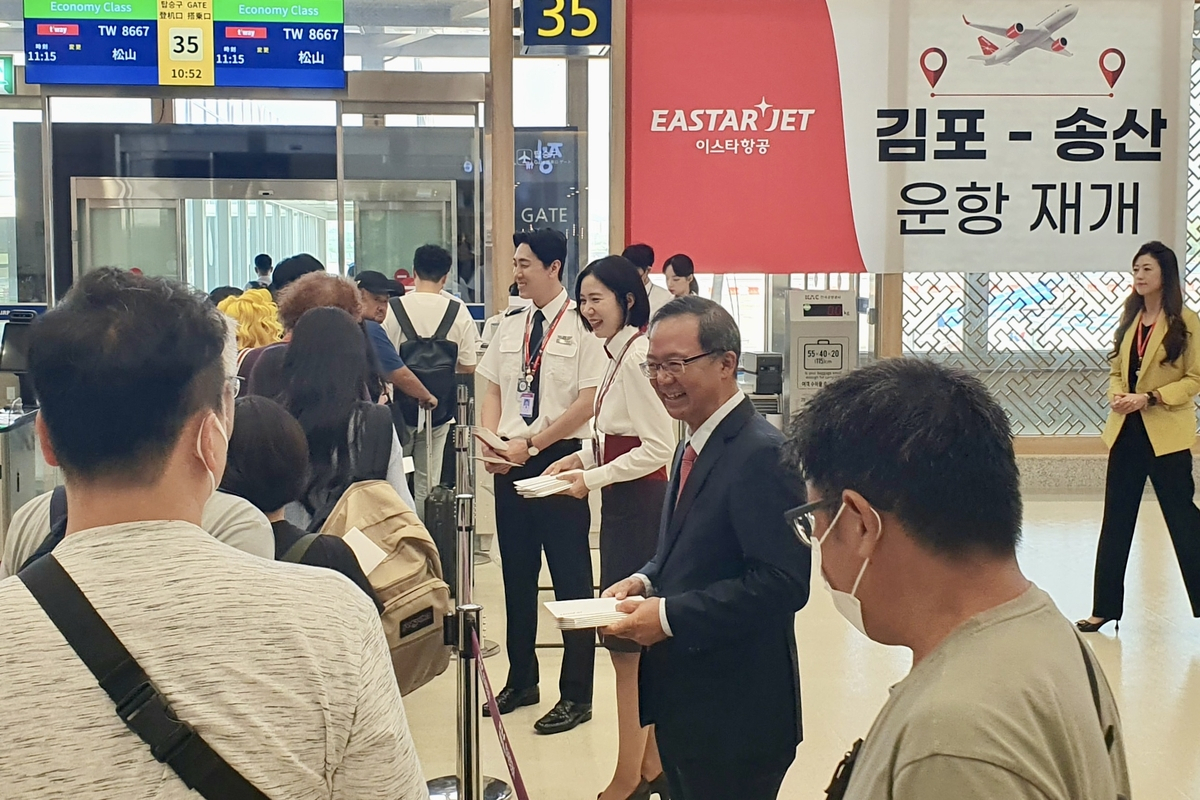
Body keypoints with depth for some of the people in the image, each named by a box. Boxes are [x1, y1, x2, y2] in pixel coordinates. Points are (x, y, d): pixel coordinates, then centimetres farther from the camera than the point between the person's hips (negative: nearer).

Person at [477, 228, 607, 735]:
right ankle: (521, 680, 30)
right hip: (510, 461, 6)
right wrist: (489, 441, -4)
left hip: (559, 459, -6)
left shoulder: (582, 326, -9)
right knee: (516, 574, 15)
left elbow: (588, 403, -13)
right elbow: (493, 392, 15)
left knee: (570, 578, 2)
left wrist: (529, 444, -15)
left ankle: (576, 695, 14)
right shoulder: (510, 326, 11)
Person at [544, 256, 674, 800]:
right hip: (626, 506, 10)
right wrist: (583, 456, 7)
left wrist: (593, 478, -16)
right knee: (640, 649, 15)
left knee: (627, 642, -2)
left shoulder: (636, 356, -17)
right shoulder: (620, 353, 13)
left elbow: (658, 446, -21)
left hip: (638, 507, -10)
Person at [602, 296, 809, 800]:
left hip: (734, 715, -9)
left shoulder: (762, 454, -19)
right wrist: (645, 581, 1)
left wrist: (670, 615, -23)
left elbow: (782, 584, -24)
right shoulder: (695, 446, 10)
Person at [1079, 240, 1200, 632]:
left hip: (1166, 434, -6)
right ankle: (1105, 607, 15)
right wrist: (1117, 395, -6)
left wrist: (1150, 398, -19)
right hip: (1126, 431, 6)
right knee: (1116, 519, 8)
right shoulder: (1130, 318, 11)